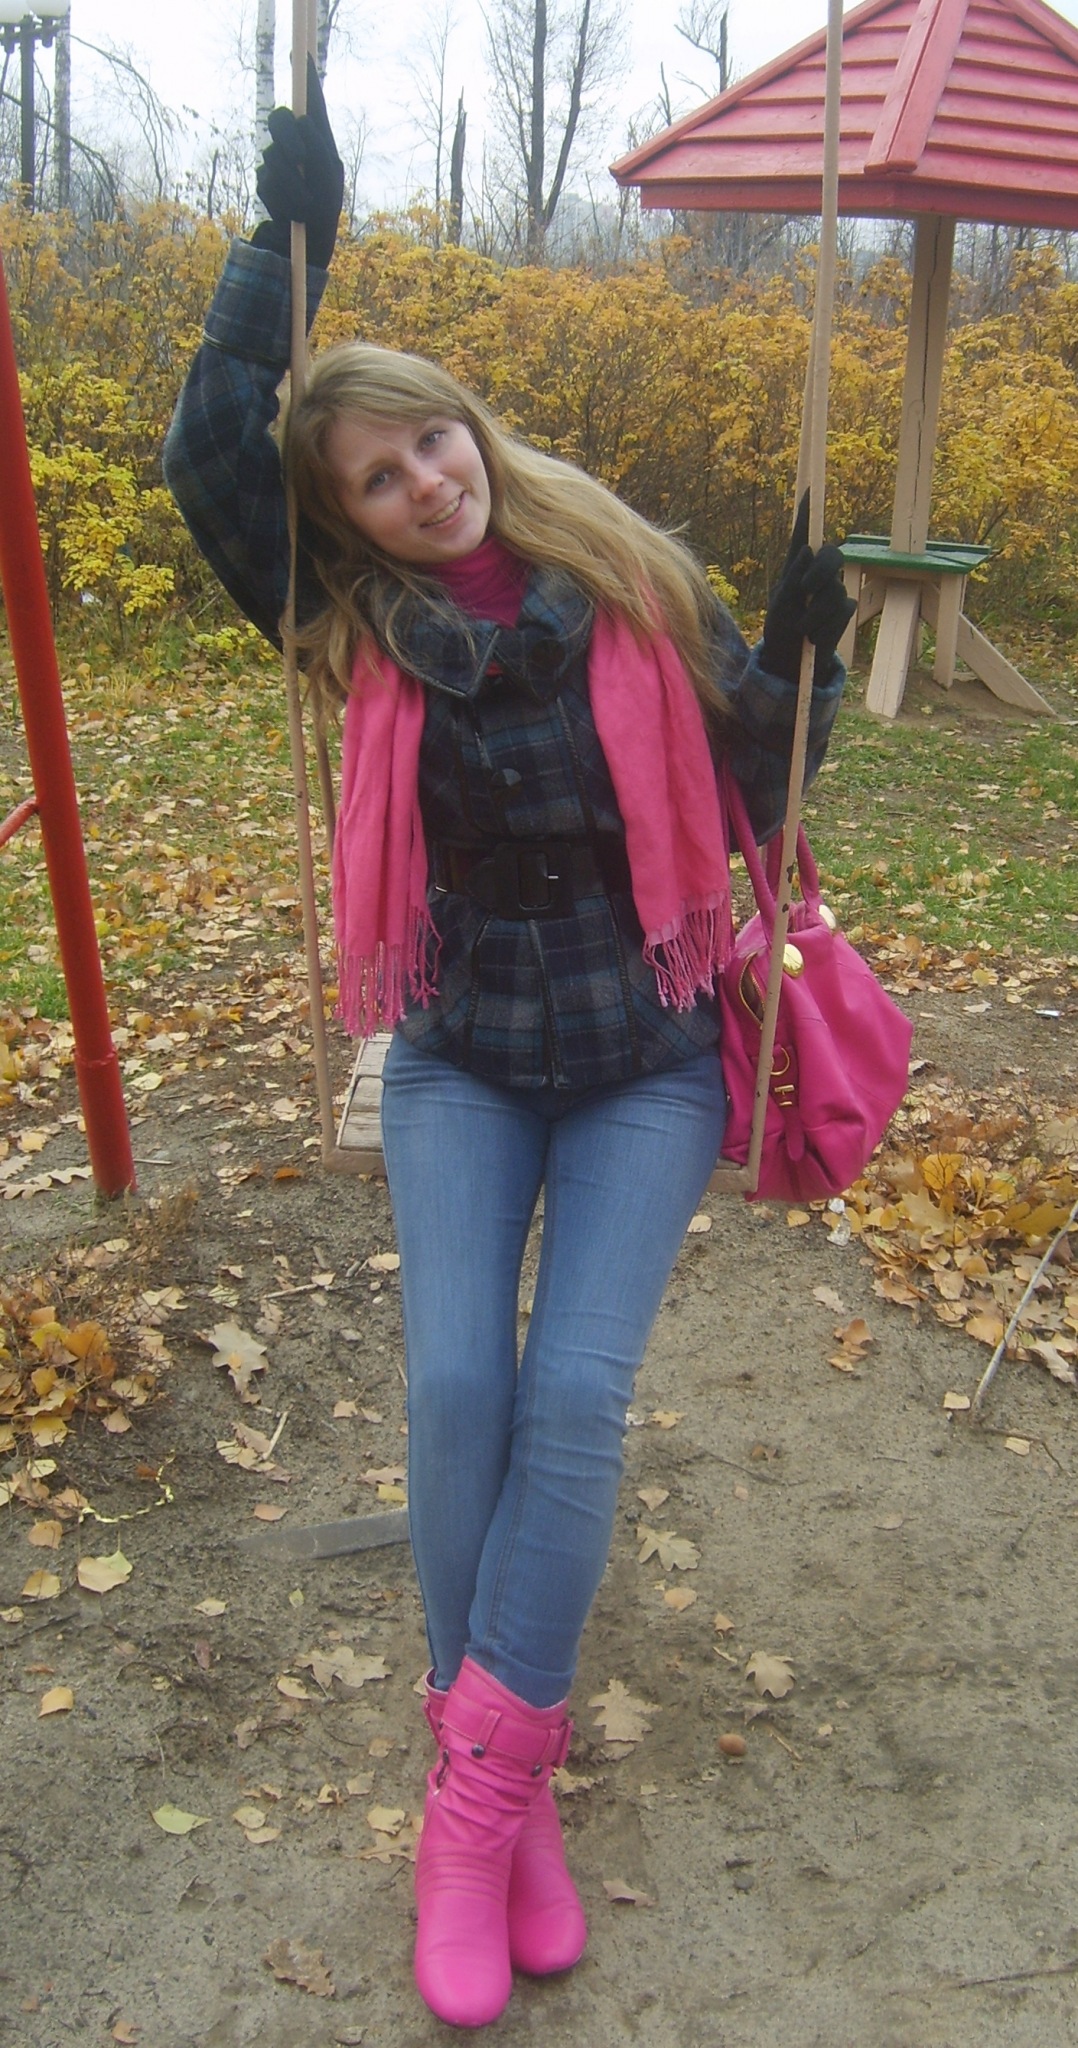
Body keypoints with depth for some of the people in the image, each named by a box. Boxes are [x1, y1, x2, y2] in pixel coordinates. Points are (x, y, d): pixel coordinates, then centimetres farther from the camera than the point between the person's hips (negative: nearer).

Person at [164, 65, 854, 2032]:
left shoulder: (637, 582, -5)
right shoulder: (357, 628, -3)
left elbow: (759, 789, 0)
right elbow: (207, 456, -14)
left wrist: (797, 648, -17)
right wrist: (287, 234, -12)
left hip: (645, 1061, -1)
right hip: (459, 1062, 1)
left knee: (573, 1389, -15)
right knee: (456, 1384, -14)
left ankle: (481, 1787, -2)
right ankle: (496, 1782, 5)